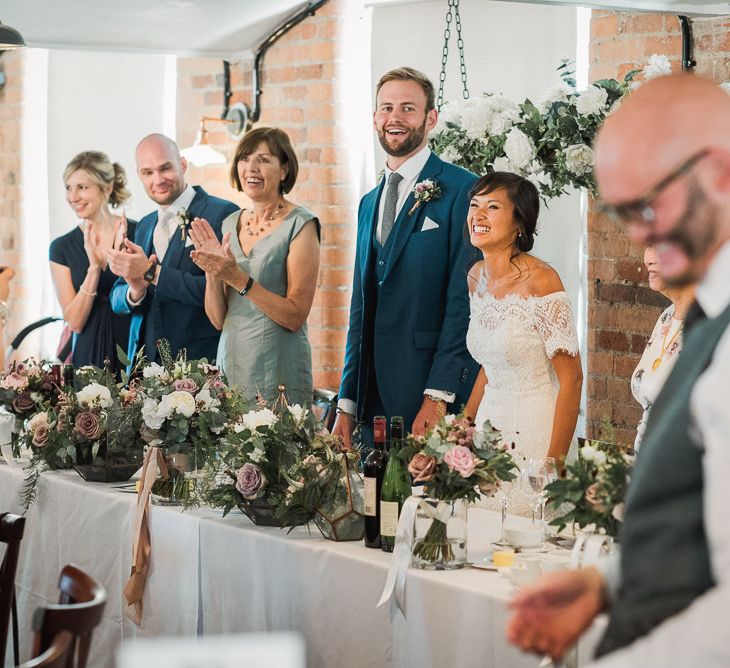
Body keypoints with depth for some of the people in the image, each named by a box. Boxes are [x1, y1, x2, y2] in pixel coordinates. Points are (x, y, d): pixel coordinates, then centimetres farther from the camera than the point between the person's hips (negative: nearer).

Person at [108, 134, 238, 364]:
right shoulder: (144, 226, 16)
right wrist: (135, 291, -8)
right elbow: (117, 301, 15)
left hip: (200, 361, -6)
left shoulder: (223, 214, -8)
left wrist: (151, 273, -17)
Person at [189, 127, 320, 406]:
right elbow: (218, 319, 8)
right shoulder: (231, 224, 10)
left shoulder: (300, 224, -7)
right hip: (230, 361, 5)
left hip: (277, 370, -5)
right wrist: (213, 271, -9)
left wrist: (239, 279, -19)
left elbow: (295, 316, -13)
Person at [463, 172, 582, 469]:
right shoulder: (477, 277, 6)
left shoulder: (540, 280, -16)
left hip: (536, 425, -6)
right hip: (490, 420, 7)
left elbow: (571, 378, -16)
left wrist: (555, 463, -21)